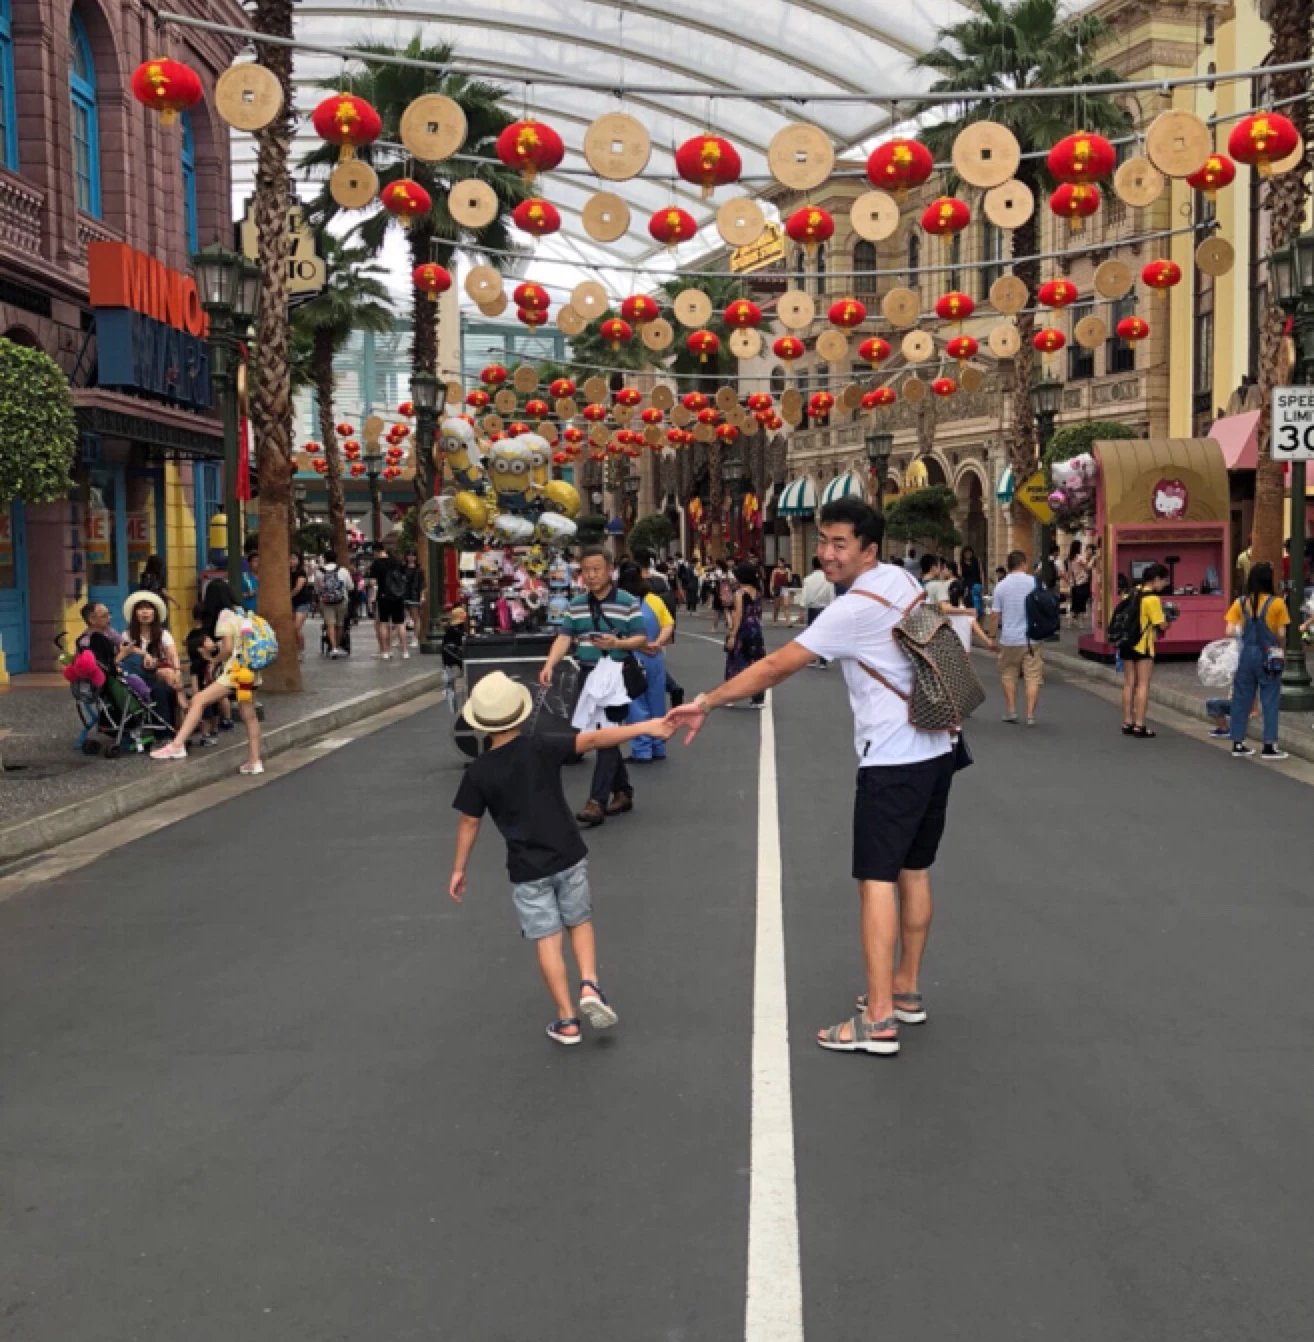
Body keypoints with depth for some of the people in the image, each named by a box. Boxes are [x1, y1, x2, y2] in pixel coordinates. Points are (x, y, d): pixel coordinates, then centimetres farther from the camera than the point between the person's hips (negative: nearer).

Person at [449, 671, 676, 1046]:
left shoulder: (478, 772, -9)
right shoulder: (542, 748, -10)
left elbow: (469, 822, -2)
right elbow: (594, 739, -18)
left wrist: (459, 869, 10)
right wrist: (645, 727, -18)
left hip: (527, 869, -1)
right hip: (568, 856, 1)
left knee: (547, 940, 6)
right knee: (579, 922, 20)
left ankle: (566, 1021, 8)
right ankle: (590, 985, 0)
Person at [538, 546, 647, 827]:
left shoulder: (628, 603, -5)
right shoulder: (575, 605, 9)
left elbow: (642, 638, -5)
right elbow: (564, 637, 3)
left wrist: (618, 643, -25)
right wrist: (549, 665, -14)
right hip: (588, 676, 6)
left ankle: (597, 802, -13)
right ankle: (622, 792, 25)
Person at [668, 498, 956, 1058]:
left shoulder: (852, 611, -19)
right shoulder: (904, 579, 6)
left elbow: (774, 667, -18)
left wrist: (706, 703, -13)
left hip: (893, 761, -9)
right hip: (935, 750, 9)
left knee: (877, 880, -6)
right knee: (915, 873, 15)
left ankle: (878, 1018, -7)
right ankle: (906, 991, 25)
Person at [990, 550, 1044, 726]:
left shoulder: (1001, 586, -3)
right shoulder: (1035, 583, -3)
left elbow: (995, 614, -2)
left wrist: (992, 635, 8)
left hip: (1009, 639, 1)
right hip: (1032, 638, -1)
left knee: (1008, 675, 17)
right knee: (1033, 677, 2)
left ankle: (1011, 711, 18)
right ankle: (1030, 715, -2)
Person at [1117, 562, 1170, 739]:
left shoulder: (1133, 592, 8)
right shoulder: (1152, 598, -15)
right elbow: (1161, 624, -14)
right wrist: (1167, 619, 7)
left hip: (1127, 643, 7)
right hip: (1142, 645, -7)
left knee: (1129, 684, 11)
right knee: (1143, 685, -2)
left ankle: (1127, 723, 15)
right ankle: (1139, 725, -3)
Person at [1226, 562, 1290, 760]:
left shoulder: (1240, 602, -2)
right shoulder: (1277, 603, -9)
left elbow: (1230, 631, -4)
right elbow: (1281, 634, -8)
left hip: (1247, 654, 3)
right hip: (1269, 656, -3)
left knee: (1242, 699, 10)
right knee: (1270, 700, 4)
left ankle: (1238, 744, 14)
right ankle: (1269, 746, 5)